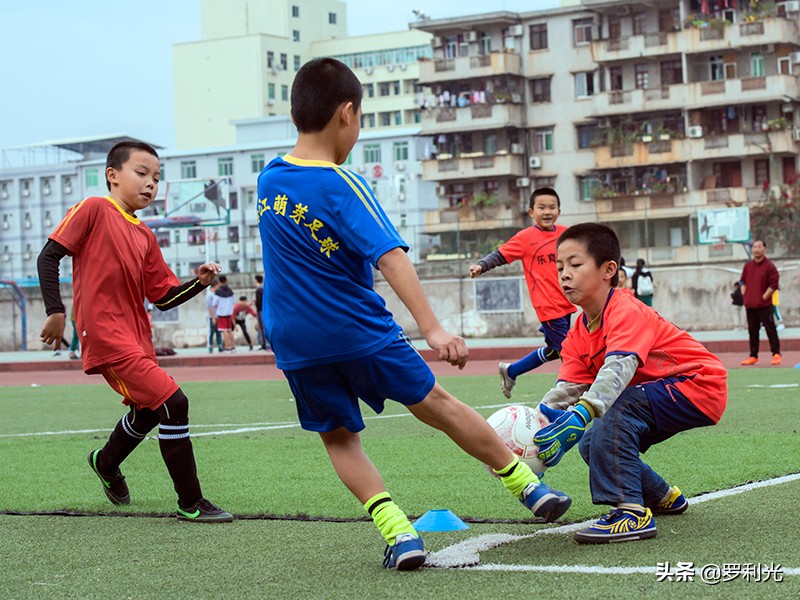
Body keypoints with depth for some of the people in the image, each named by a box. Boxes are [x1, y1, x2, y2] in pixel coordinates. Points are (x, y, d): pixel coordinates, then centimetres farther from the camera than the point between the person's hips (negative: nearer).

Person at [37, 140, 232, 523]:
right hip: (106, 335, -9)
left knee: (148, 411, 25)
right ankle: (190, 504, -9)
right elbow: (50, 256, -8)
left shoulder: (145, 237, 15)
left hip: (136, 339, 9)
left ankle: (106, 462, 55)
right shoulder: (94, 209, -4)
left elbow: (164, 297, 15)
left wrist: (199, 282, -2)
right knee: (172, 402, -17)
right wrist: (55, 311, -16)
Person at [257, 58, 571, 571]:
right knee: (436, 403, 10)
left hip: (297, 344, 4)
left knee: (339, 437, 12)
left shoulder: (268, 180, 3)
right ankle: (529, 486, 21)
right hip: (360, 332, -4)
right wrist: (433, 329, -32)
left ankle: (397, 532, -5)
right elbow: (391, 258, -26)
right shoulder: (344, 187, -16)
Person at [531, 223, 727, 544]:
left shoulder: (625, 312, -23)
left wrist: (579, 416, -52)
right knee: (592, 444, 5)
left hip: (700, 385, -9)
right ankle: (662, 497, 26)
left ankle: (632, 511, -31)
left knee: (615, 410, -29)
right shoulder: (578, 336, 4)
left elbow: (618, 370, -39)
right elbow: (567, 389, -3)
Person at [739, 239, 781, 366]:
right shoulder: (748, 265, 12)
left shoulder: (769, 266, -6)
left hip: (764, 305, -6)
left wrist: (764, 297, -12)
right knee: (752, 331, 10)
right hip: (749, 305, 6)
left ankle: (776, 354, 2)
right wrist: (744, 296, 7)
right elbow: (743, 281, 19)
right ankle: (753, 356, 16)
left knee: (770, 330, -3)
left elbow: (774, 284, -9)